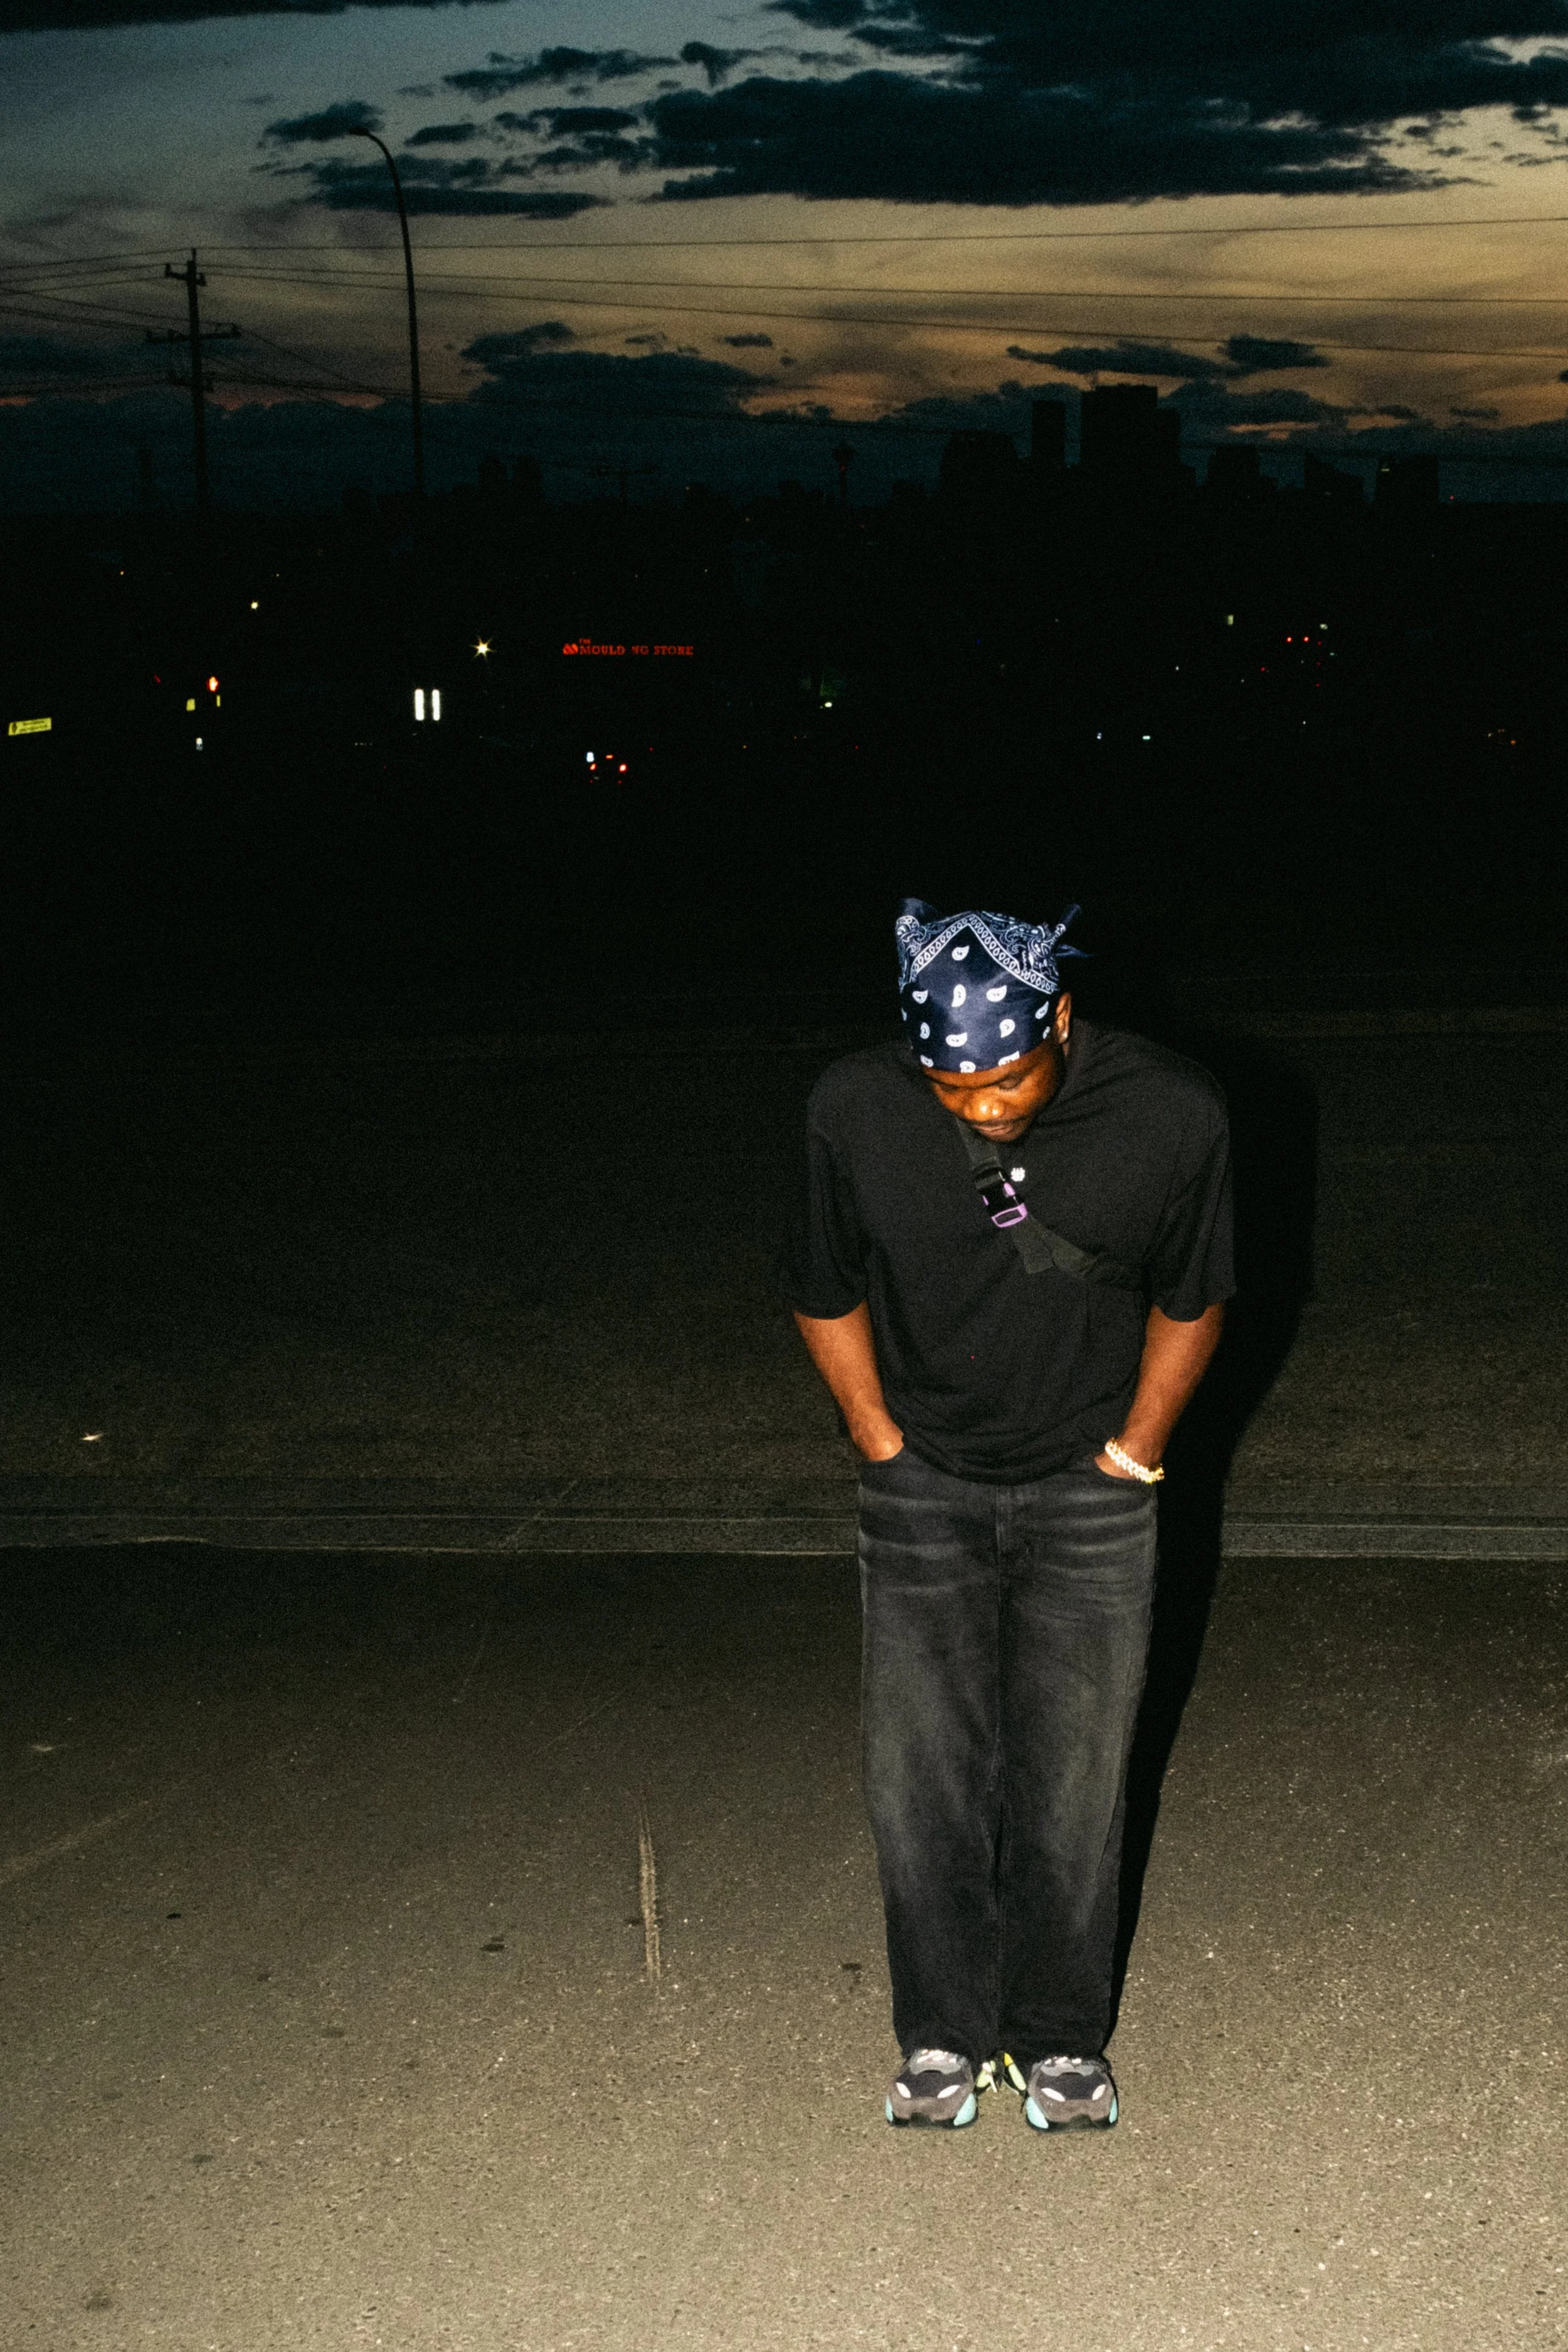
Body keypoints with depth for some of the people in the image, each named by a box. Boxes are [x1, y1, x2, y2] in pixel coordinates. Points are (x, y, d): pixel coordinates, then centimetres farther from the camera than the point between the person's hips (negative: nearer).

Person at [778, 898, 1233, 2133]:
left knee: (1074, 1781, 3)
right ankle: (944, 2034, 21)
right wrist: (879, 1437, 2)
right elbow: (825, 1292, 1)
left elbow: (1191, 1297, 0)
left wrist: (1140, 1443, 2)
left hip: (1090, 1490, -1)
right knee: (919, 1775, 2)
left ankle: (1061, 2036, 23)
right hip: (925, 1490, 1)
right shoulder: (854, 1111, -17)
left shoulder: (1172, 1116, -19)